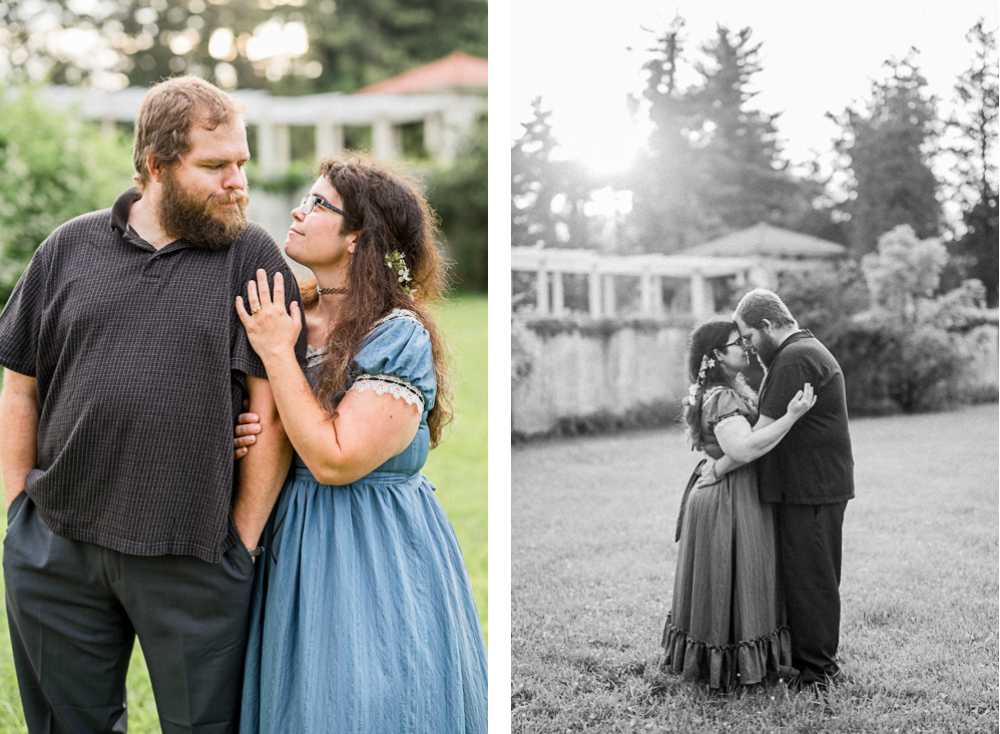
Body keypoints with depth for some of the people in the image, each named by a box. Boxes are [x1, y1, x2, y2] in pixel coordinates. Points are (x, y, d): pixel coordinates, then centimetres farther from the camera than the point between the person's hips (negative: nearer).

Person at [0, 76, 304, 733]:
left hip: (193, 561, -2)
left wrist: (243, 541, -7)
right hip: (54, 554, 3)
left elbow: (273, 412, -5)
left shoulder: (253, 255, -2)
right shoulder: (70, 248, 6)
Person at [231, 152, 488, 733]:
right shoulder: (291, 317, 5)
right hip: (295, 552, 7)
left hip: (373, 559, -7)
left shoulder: (400, 337, -16)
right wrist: (247, 439, -7)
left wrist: (278, 352, -18)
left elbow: (334, 460, -23)